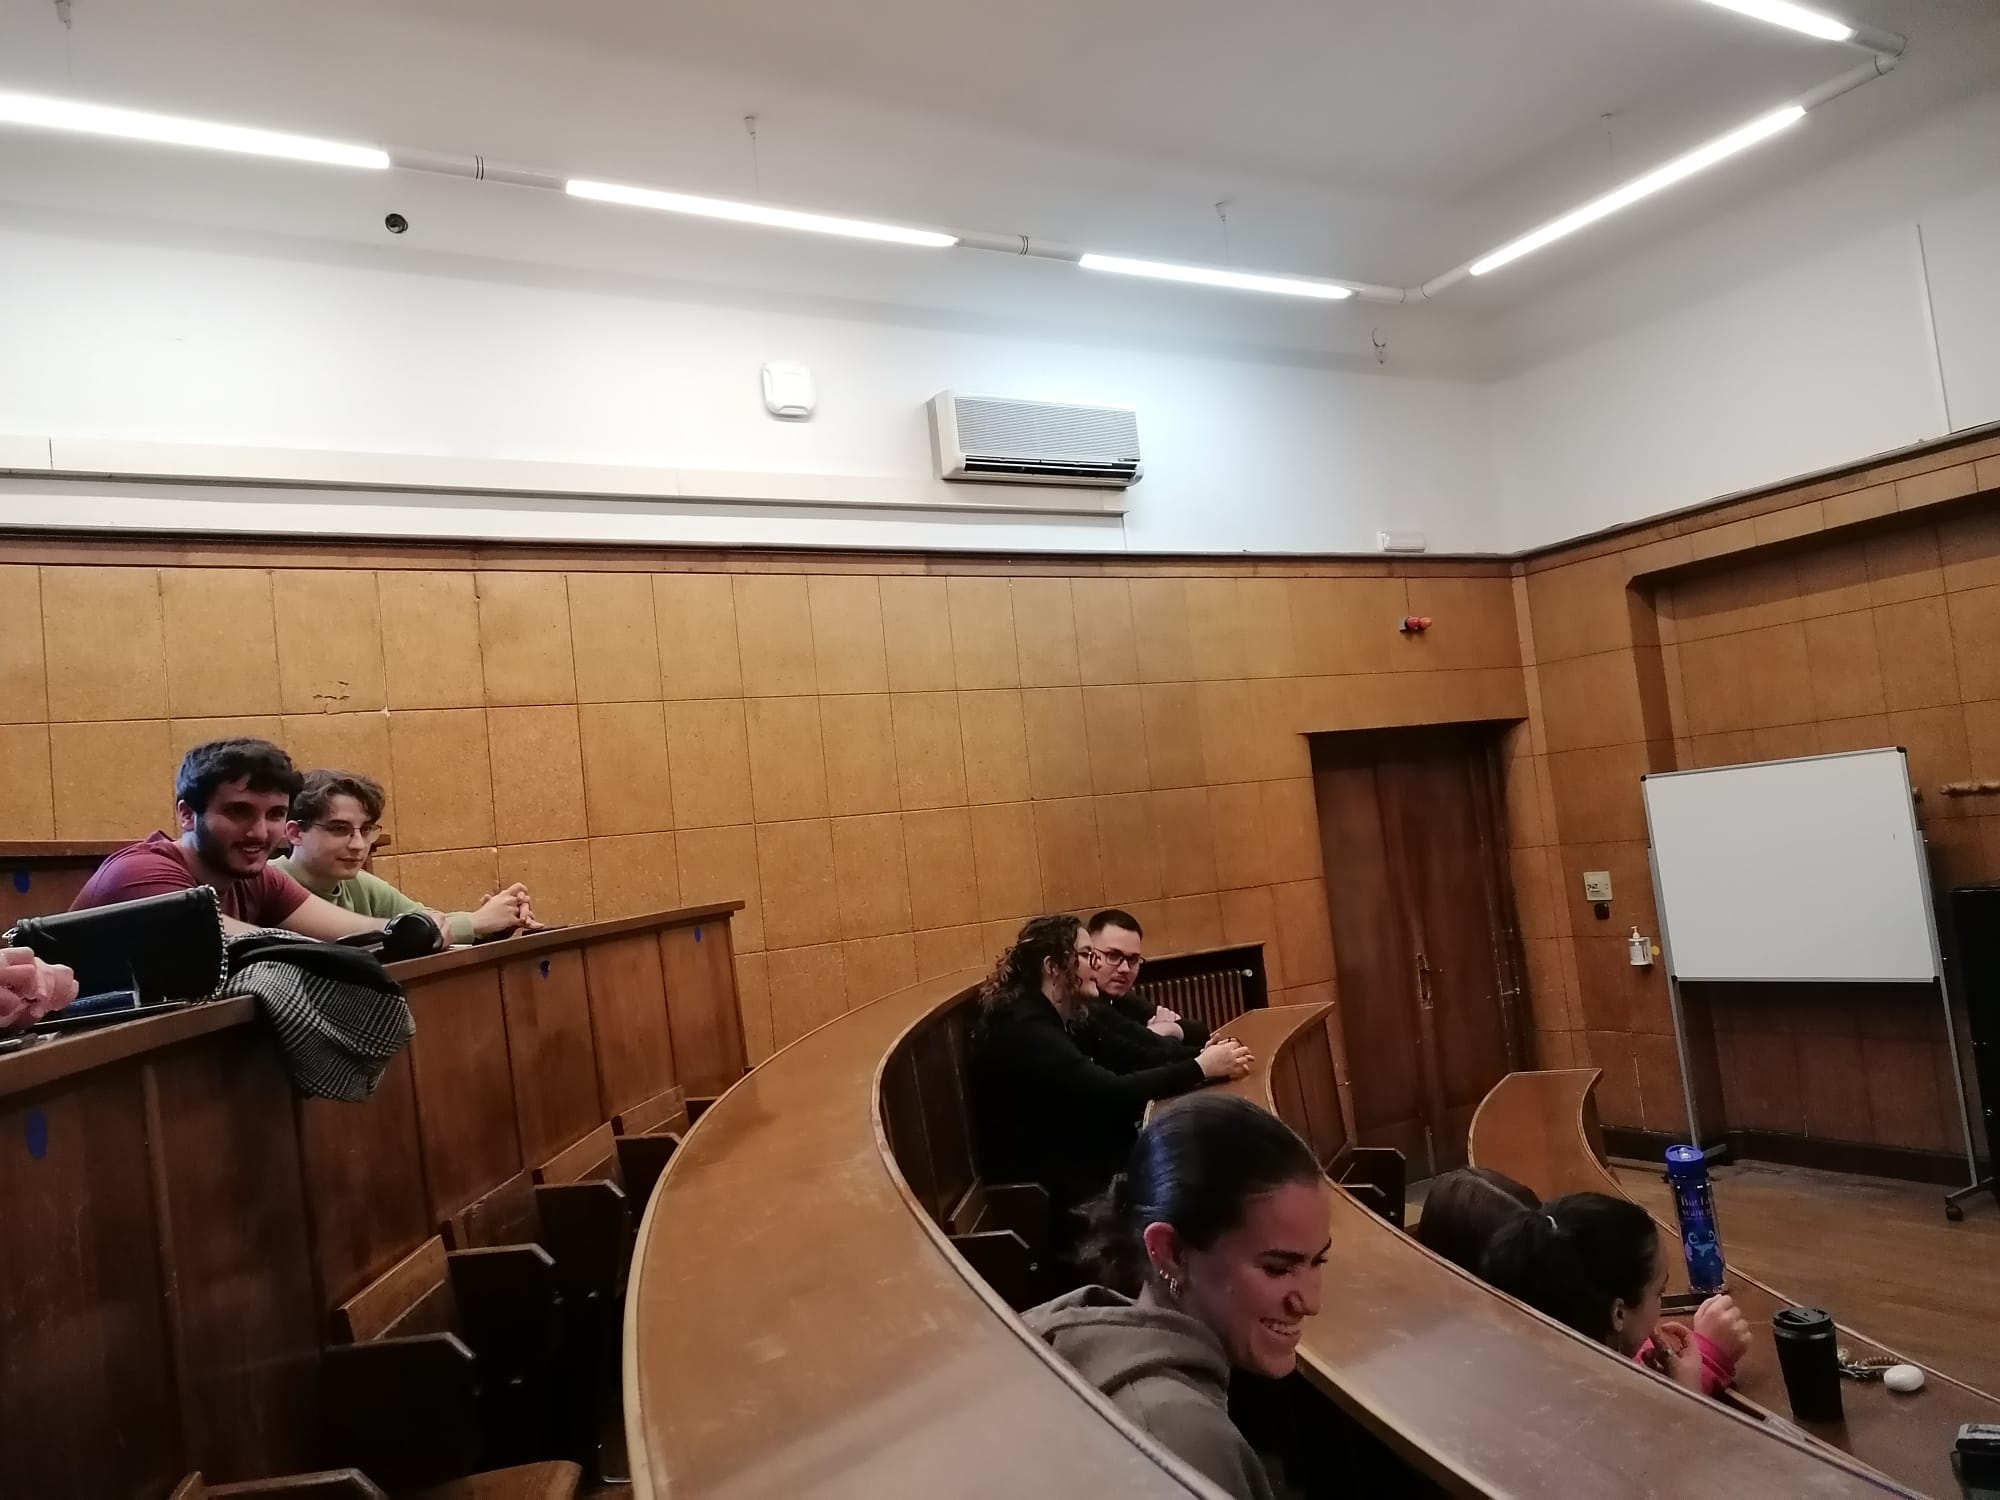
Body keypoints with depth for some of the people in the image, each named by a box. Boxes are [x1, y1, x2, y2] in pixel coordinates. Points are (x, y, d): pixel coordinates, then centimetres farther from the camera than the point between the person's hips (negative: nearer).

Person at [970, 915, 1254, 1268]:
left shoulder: (1044, 1021, 12)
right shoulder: (1024, 1028, -19)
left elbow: (1110, 1079, 6)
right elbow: (1110, 1093, -26)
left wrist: (1198, 1059, -6)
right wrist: (1200, 1068, -18)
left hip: (1069, 1166, 9)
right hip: (1041, 1195, -9)